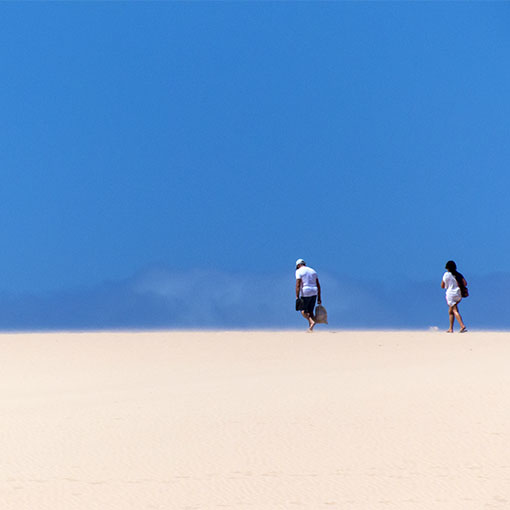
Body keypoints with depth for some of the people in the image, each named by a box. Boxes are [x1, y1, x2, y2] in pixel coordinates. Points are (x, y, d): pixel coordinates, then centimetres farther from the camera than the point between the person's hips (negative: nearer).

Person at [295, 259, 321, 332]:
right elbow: (318, 285, 12)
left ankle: (311, 322, -17)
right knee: (310, 312, 13)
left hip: (305, 294, -6)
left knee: (303, 311, 7)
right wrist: (319, 298, 14)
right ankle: (310, 329, 5)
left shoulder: (299, 271, -4)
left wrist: (297, 297, -16)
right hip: (314, 293, 6)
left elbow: (298, 285, -14)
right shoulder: (313, 271, 15)